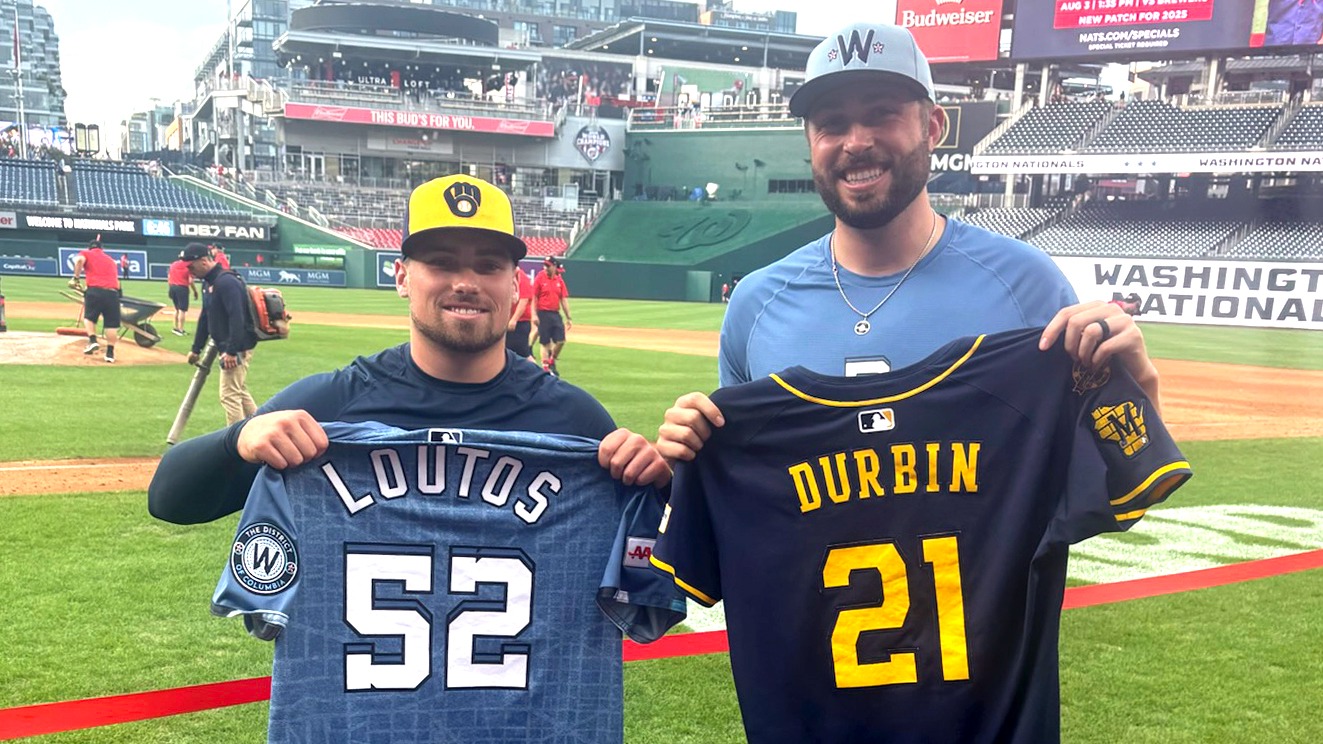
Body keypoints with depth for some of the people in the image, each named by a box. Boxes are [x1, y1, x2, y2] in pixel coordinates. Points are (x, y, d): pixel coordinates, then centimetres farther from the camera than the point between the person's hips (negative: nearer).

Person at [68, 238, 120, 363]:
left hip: (95, 290, -2)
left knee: (89, 317, 19)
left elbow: (79, 260, -7)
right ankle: (110, 353, 6)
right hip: (113, 292, 2)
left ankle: (92, 341, -1)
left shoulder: (86, 253, 16)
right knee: (111, 324, 8)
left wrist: (76, 278, -3)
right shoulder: (110, 259, 28)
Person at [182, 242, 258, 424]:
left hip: (238, 347, -10)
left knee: (229, 395, -7)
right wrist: (196, 349, 22)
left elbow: (237, 318, -27)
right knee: (240, 392, 18)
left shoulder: (226, 281, -19)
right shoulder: (208, 282, 12)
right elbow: (205, 318, 21)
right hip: (227, 347, 10)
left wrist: (231, 351, -30)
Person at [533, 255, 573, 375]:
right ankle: (545, 367, 8)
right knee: (545, 342, 0)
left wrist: (568, 318, 7)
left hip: (556, 314, 4)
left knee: (561, 341, 0)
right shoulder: (540, 278, -4)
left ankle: (552, 361, 22)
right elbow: (534, 298, -6)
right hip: (543, 314, -4)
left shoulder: (559, 280, 7)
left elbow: (564, 299, 9)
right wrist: (534, 315, -15)